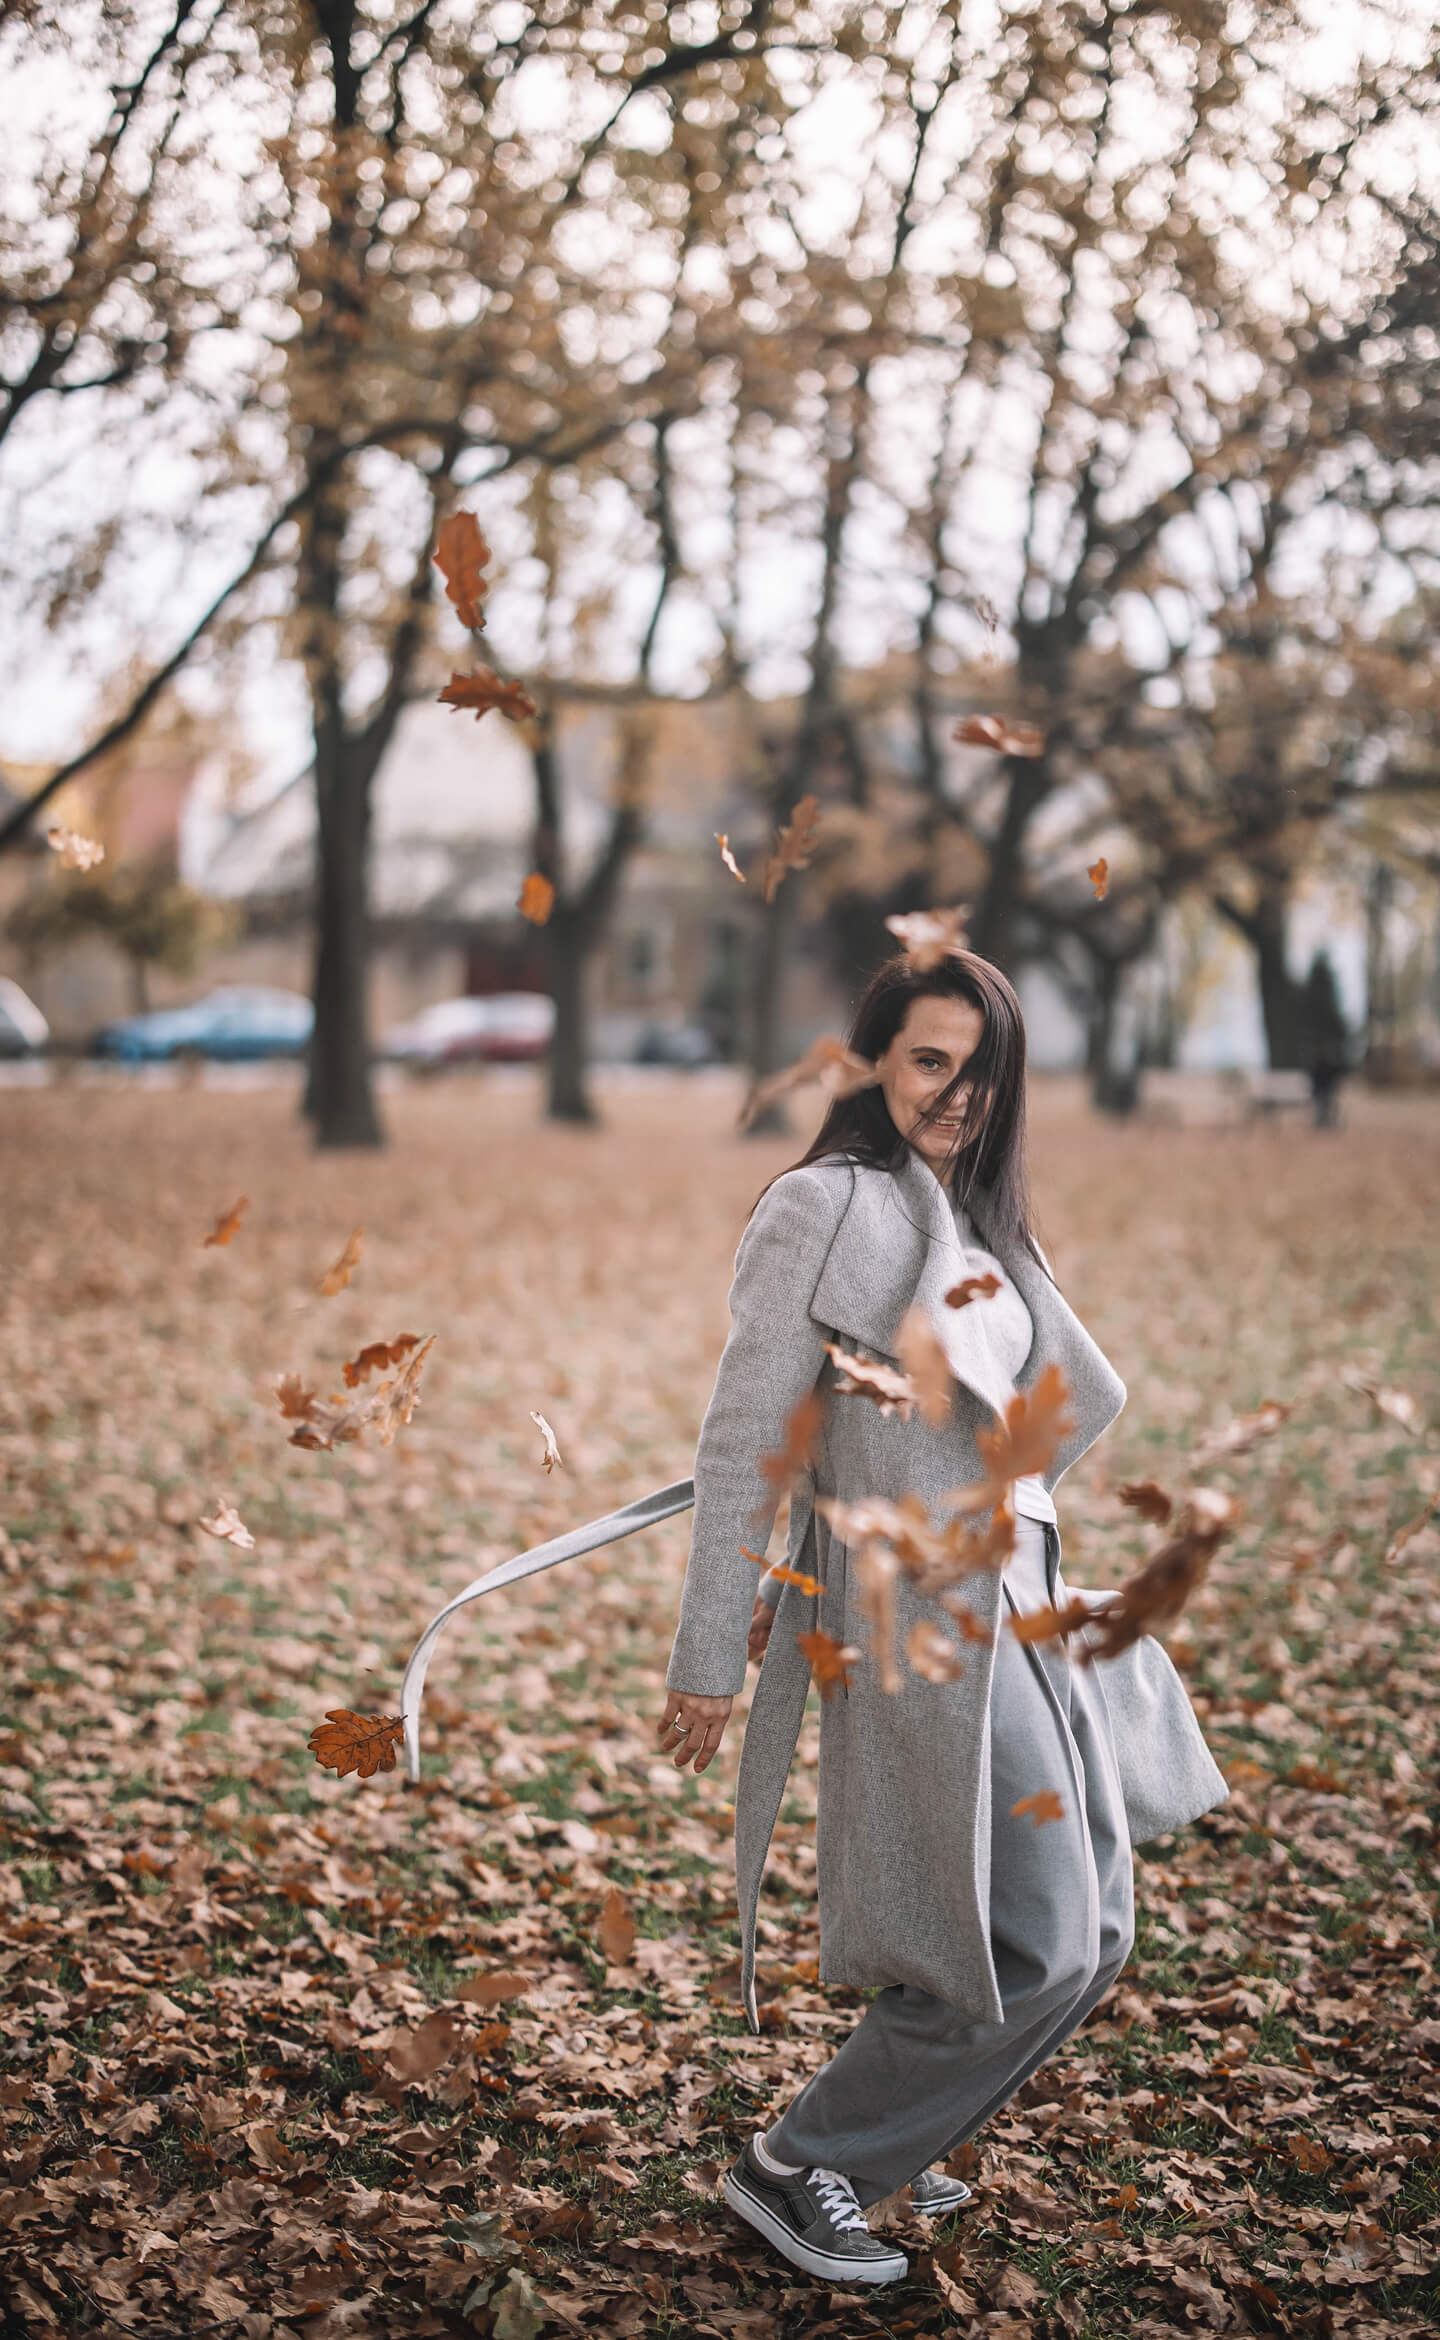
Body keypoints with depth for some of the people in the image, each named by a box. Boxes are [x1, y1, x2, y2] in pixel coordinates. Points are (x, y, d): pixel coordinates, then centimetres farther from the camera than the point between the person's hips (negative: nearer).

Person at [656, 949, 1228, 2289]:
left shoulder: (981, 1225, 13)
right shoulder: (826, 1209, -11)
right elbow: (741, 1440, -12)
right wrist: (708, 1659, -13)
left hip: (1021, 1612, 9)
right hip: (920, 1623, -8)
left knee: (1089, 1933, 14)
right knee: (1035, 1950, -6)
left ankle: (883, 2132, 31)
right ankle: (798, 2169, 10)